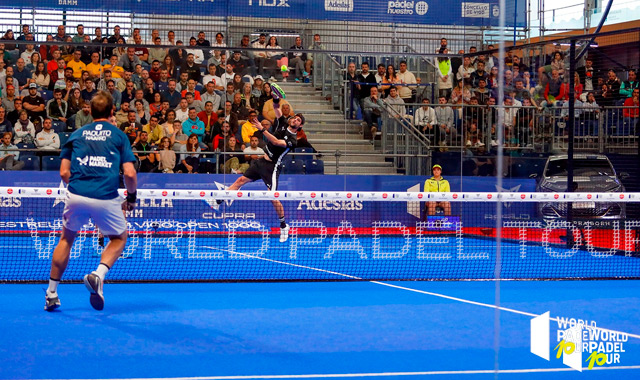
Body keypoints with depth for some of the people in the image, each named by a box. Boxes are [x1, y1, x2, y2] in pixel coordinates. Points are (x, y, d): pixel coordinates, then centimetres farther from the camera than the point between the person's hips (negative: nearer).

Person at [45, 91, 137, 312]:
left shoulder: (76, 135, 15)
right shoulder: (119, 136, 9)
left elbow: (64, 172, 10)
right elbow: (130, 173, 0)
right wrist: (131, 197, 16)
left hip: (76, 196, 2)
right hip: (106, 199, -2)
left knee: (67, 238, 25)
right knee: (119, 238, 22)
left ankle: (51, 294, 26)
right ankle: (98, 275, -5)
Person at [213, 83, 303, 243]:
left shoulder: (292, 139, -13)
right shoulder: (282, 124, 7)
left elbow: (276, 142, -26)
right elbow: (277, 108, 8)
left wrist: (262, 130, -30)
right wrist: (276, 100, -14)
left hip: (271, 167, -7)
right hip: (260, 162, 7)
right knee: (241, 180, 4)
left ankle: (284, 226, 2)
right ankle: (218, 202, 7)